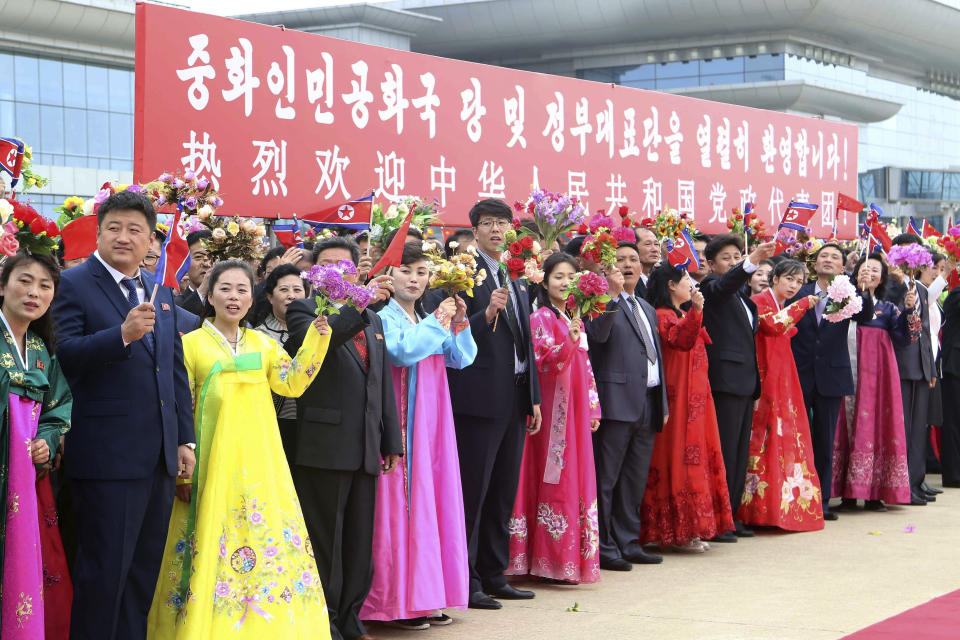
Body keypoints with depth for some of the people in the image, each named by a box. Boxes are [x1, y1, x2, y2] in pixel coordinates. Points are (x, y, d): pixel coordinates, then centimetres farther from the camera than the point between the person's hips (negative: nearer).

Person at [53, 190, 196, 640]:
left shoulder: (161, 294, 16)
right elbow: (65, 355, -17)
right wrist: (123, 334, -30)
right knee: (105, 569, -2)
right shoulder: (73, 284, -4)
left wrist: (185, 439, 14)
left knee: (145, 568, 13)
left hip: (159, 456, 7)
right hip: (108, 454, -7)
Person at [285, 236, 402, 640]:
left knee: (360, 540, 10)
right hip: (324, 446, -6)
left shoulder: (373, 320, 19)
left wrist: (391, 442, 16)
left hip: (365, 450, 6)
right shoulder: (304, 310, 0)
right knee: (324, 539, -1)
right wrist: (360, 304, -32)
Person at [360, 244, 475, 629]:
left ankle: (427, 597, 13)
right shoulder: (383, 316, -6)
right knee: (405, 501, -7)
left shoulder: (429, 317, 16)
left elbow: (461, 359, 12)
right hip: (402, 422, -7)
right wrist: (438, 323, -13)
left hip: (433, 423, 7)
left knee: (434, 499, 7)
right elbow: (402, 351, -21)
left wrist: (459, 323, -2)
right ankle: (400, 601, -2)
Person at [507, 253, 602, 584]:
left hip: (577, 412, 7)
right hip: (553, 409, -7)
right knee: (556, 481, -8)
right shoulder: (541, 317, -5)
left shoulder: (575, 319, 17)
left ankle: (575, 556, 12)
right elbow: (543, 363, -16)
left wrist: (593, 408, 15)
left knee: (578, 479, 7)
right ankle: (554, 560, -4)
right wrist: (569, 341, -30)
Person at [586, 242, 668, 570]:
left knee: (635, 481, 12)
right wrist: (613, 294, -27)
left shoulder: (648, 309, 22)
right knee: (606, 479, -4)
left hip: (647, 405, 8)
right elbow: (597, 334, -23)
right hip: (617, 403, -8)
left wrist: (663, 403, 20)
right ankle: (604, 547, 1)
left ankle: (628, 543, 19)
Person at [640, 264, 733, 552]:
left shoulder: (683, 316, 20)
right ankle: (679, 532, -4)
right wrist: (695, 312, -42)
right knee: (679, 460, -8)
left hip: (695, 400, 10)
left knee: (697, 458, 10)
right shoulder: (661, 316, -12)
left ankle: (691, 530, 14)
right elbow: (680, 340, -31)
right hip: (677, 399, -10)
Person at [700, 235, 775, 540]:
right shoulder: (711, 287, -4)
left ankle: (731, 517, 17)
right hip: (725, 380, -8)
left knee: (739, 453, 10)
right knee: (724, 452, -8)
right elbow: (725, 284, -29)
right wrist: (752, 262, -46)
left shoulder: (742, 296, 21)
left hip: (745, 381, 8)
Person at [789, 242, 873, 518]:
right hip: (800, 378, 0)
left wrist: (864, 290, -33)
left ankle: (822, 501, 14)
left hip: (831, 378, 0)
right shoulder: (799, 294, 4)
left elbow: (866, 315, -15)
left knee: (826, 442, 6)